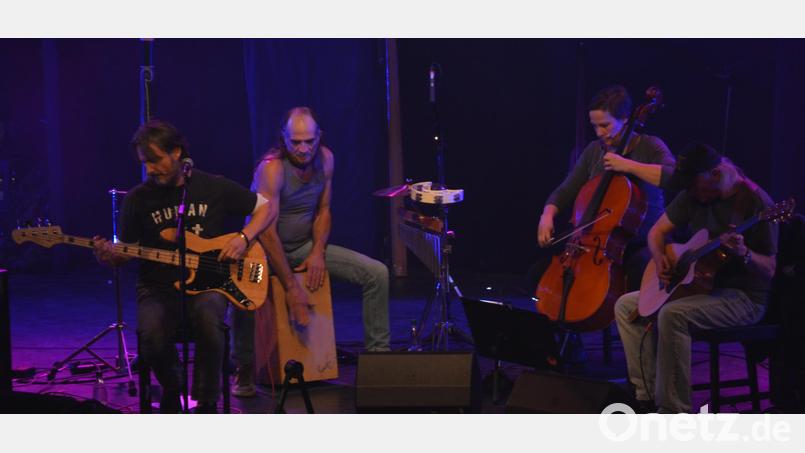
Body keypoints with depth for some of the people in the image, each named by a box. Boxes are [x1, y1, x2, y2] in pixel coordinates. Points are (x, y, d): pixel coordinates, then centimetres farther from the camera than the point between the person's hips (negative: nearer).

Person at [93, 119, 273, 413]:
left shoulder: (215, 188, 3)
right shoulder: (138, 199, 3)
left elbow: (264, 207, 13)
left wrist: (243, 238, -4)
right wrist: (109, 257, -14)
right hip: (157, 288, 1)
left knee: (208, 319, -37)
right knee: (152, 336, -33)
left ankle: (206, 405, -18)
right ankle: (171, 389, 2)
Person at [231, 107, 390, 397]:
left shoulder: (325, 159, -5)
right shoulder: (272, 168, -25)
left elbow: (323, 210, 6)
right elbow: (267, 231, -28)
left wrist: (318, 252, -12)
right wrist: (291, 288, -29)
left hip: (305, 246, 6)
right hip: (266, 250, -6)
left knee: (377, 273, -8)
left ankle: (377, 352, 3)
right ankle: (245, 369, -17)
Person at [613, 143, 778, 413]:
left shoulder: (754, 203, -16)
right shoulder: (693, 196, 5)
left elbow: (769, 270, -17)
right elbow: (657, 231, 15)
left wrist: (744, 254, -37)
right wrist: (659, 258, -6)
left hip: (744, 297, -9)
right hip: (700, 286, 9)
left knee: (672, 314, -33)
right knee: (626, 306, 1)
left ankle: (674, 411, -27)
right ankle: (647, 396, -6)